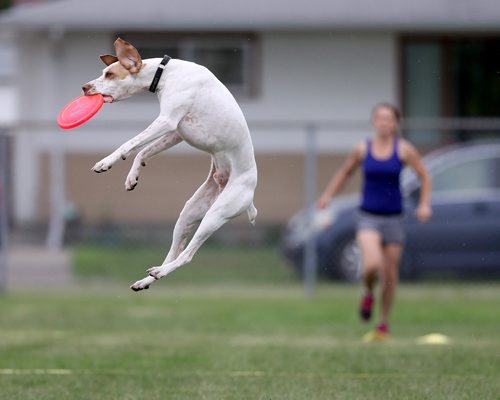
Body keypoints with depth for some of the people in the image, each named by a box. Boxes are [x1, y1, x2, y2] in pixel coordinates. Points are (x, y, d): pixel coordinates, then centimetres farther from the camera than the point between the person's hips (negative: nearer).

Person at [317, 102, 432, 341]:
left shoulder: (403, 149, -3)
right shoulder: (362, 149, 0)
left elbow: (424, 177, 5)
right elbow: (344, 173, 15)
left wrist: (424, 204, -7)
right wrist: (328, 195, 3)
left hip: (393, 218, 1)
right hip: (368, 216, -1)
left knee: (389, 274, 5)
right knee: (372, 263, -25)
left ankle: (383, 325, 22)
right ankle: (368, 294, 9)